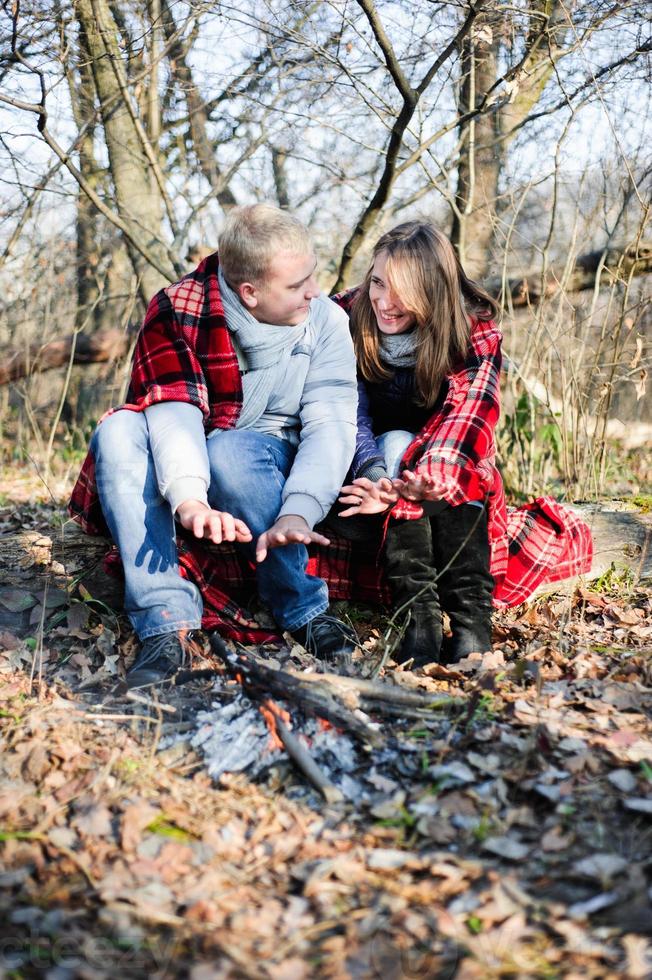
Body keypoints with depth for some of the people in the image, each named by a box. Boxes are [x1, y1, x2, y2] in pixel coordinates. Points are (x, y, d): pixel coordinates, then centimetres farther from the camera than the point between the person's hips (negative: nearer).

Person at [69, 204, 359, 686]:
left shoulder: (326, 321, -12)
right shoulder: (177, 309, -14)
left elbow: (331, 424, -22)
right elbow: (172, 408, -29)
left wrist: (297, 514, -41)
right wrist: (189, 500, -48)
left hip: (268, 471, -1)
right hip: (181, 475, 1)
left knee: (230, 450, -35)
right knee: (118, 431, -28)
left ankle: (304, 610, -20)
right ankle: (167, 622, -34)